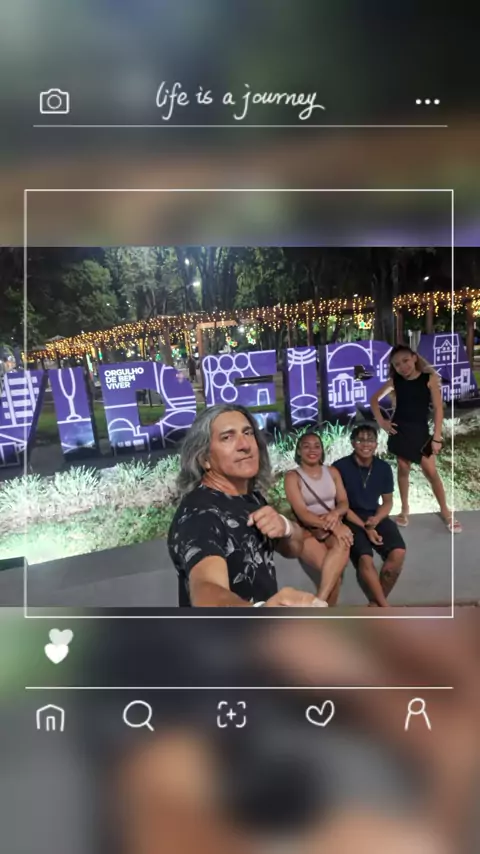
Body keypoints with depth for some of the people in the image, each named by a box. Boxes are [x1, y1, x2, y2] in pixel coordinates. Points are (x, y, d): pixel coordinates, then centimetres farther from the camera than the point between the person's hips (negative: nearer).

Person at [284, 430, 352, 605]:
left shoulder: (332, 472, 12)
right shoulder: (292, 477, -3)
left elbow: (344, 502, 7)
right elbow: (301, 513, -13)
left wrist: (335, 514, -19)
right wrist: (332, 526, -27)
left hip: (334, 528, 3)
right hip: (307, 532, -3)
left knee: (343, 542, -36)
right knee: (335, 571, -32)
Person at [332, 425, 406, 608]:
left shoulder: (384, 468, 3)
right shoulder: (340, 467, -10)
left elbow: (387, 502, 12)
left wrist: (376, 520, -10)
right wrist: (365, 527, -16)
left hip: (376, 516, 4)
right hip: (351, 519, -4)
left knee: (398, 552, -23)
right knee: (365, 558, -30)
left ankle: (376, 603, -8)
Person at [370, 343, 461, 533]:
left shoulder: (430, 378, -7)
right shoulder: (394, 381, 0)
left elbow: (438, 408, -7)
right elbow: (374, 399, 13)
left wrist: (437, 437, -10)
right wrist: (381, 421, 1)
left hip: (420, 431, -2)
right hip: (400, 430, 2)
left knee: (431, 471, -5)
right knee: (403, 469, 7)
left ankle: (445, 511, 8)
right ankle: (405, 509, 20)